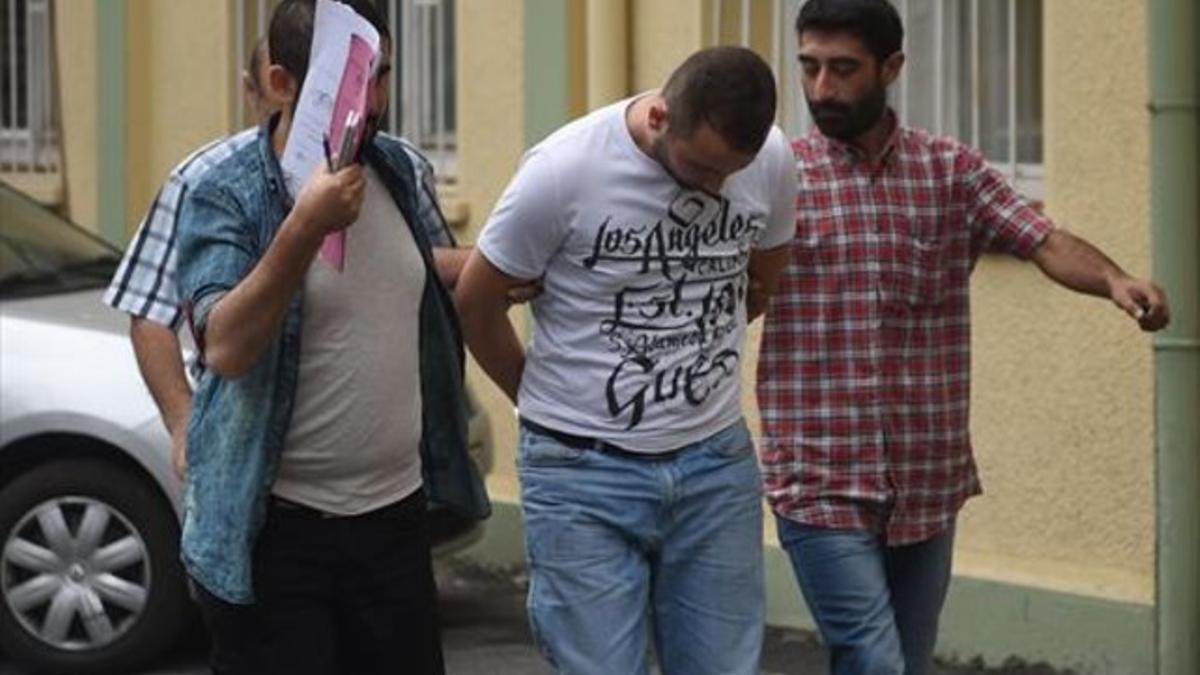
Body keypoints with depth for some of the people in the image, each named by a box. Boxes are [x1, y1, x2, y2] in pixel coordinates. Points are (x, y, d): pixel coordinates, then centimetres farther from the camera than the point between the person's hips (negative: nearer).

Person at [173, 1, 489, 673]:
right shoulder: (226, 199, -12)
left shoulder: (398, 170, 7)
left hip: (397, 513, 6)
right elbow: (226, 348, -26)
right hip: (278, 533, -6)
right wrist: (306, 226, -32)